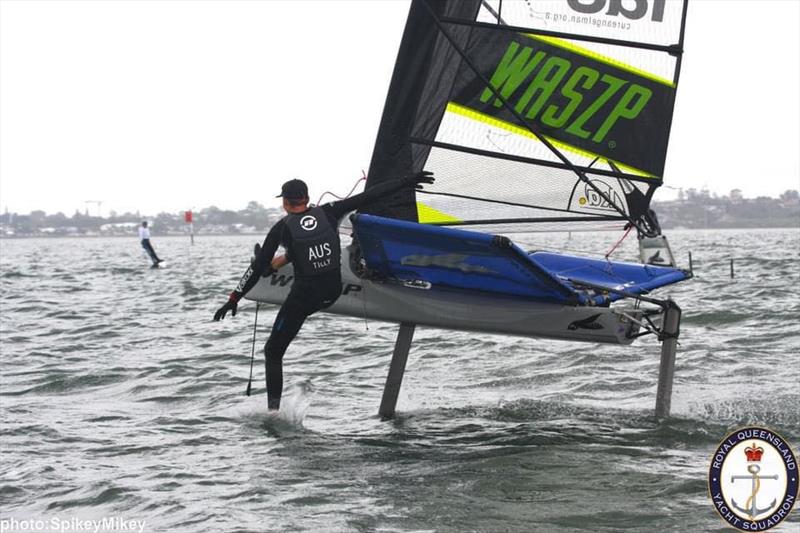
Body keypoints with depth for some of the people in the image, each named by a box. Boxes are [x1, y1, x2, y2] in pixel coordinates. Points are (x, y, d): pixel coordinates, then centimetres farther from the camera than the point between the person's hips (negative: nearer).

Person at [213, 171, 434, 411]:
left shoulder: (282, 227, -10)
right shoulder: (328, 212, -4)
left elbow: (258, 267, -9)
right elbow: (369, 196, -2)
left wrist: (234, 298, -2)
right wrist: (407, 181, 4)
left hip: (304, 296, -4)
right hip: (334, 292, 4)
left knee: (273, 351, 8)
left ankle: (273, 408, 1)